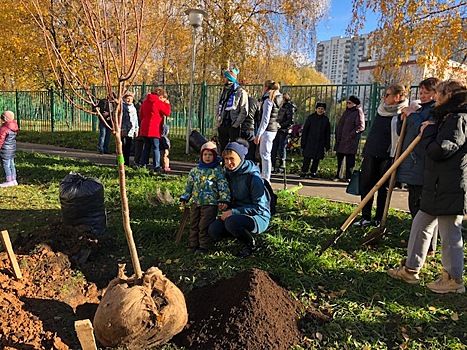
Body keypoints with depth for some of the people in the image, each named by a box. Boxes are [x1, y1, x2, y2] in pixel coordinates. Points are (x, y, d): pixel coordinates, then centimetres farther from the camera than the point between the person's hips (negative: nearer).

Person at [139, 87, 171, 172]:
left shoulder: (145, 102, 14)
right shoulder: (158, 102, -9)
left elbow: (141, 115, 18)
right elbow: (167, 113, -5)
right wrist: (167, 104, 6)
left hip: (144, 129, 7)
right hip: (154, 129, -7)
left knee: (146, 147, 14)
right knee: (156, 148, -2)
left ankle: (143, 165, 14)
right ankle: (157, 167, -3)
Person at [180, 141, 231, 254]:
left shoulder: (217, 171, -6)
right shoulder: (195, 170, 6)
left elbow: (223, 186, -8)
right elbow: (189, 185, 13)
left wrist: (224, 200, -16)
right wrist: (184, 198, 11)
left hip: (210, 203, -5)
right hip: (196, 203, 5)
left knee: (204, 226, -1)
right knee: (193, 224, 13)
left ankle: (204, 246, 13)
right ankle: (193, 244, 27)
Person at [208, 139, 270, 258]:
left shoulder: (253, 177, -18)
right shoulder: (228, 174, 4)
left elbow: (259, 207, -19)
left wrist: (234, 212, -22)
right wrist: (227, 211, -2)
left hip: (259, 217, -6)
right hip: (237, 215, 7)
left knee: (231, 222, -35)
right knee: (213, 230, -16)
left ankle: (251, 243, -5)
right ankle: (244, 233, 8)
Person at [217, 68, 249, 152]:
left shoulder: (240, 92, -6)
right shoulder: (223, 92, 15)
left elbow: (244, 111, -10)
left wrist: (235, 124, -13)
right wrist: (218, 123, 9)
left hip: (233, 127, -6)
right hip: (222, 126, 6)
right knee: (223, 150, 12)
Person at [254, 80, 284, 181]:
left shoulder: (268, 100, -14)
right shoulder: (278, 98, 12)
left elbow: (265, 119, -19)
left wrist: (258, 134, -19)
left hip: (268, 130, -10)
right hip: (274, 128, 10)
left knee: (265, 154, -5)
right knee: (263, 153, 18)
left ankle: (266, 179, -1)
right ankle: (264, 175, 28)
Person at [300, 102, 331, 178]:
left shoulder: (326, 119, 8)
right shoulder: (310, 117, 3)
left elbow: (328, 134, 11)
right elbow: (305, 130, 3)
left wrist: (327, 145, 7)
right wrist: (303, 142, -3)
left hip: (320, 144, 2)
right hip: (310, 143, -2)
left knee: (317, 159, 5)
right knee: (307, 158, -6)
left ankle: (313, 172, 17)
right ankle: (303, 172, 2)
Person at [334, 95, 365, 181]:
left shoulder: (358, 112, -6)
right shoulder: (346, 111, 17)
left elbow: (361, 126, -13)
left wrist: (351, 135, -16)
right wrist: (338, 136, 13)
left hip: (351, 141, -7)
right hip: (341, 140, 7)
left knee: (349, 160, -2)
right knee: (339, 158, 10)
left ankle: (348, 177, 5)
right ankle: (338, 175, 18)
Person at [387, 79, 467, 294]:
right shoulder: (447, 118, 18)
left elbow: (439, 150, -23)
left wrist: (428, 131, -7)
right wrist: (429, 130, 8)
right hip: (438, 188, 11)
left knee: (450, 234, 1)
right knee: (421, 225, 15)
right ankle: (410, 269, 25)